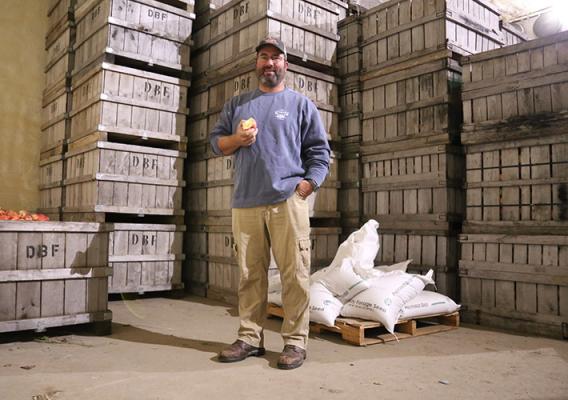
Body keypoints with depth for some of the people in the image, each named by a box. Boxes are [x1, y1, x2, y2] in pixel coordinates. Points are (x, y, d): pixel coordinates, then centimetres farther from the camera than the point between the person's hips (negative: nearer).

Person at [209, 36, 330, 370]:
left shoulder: (301, 104, 12)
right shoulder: (237, 104, 21)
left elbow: (320, 150, 8)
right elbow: (215, 141, 20)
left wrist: (308, 183, -7)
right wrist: (236, 139, -2)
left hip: (288, 201, -3)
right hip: (245, 202, 3)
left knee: (294, 274, -4)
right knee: (250, 274, 7)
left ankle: (295, 341, 6)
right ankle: (250, 338, 17)